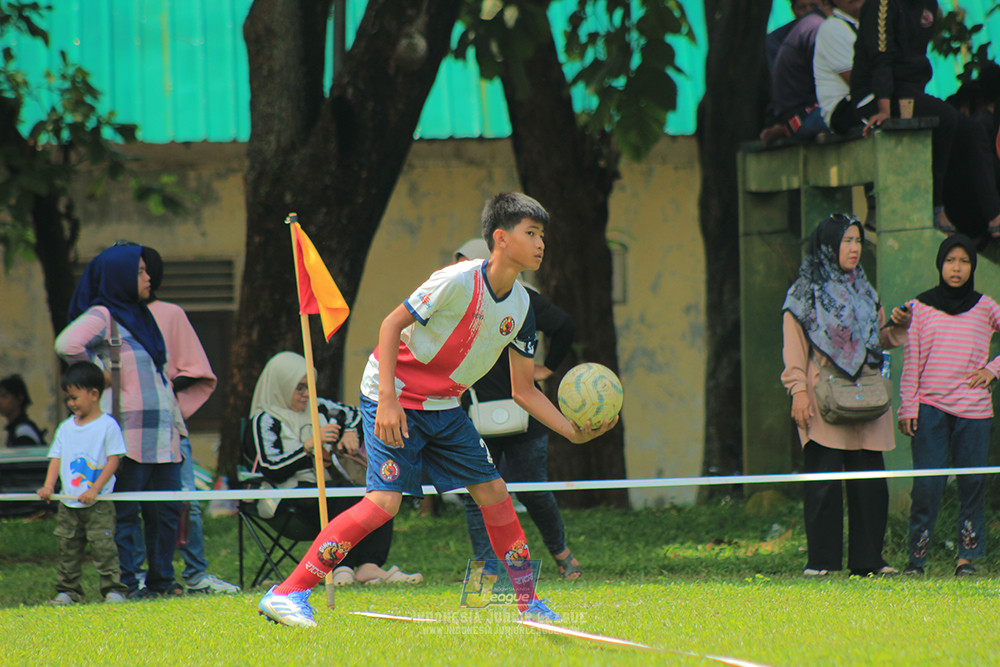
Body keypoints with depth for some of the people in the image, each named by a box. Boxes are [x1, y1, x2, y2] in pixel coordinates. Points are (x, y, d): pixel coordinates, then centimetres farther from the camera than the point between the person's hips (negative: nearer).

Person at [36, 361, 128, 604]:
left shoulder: (107, 426, -6)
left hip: (98, 503, -5)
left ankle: (113, 589, -3)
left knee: (103, 547, -8)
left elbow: (113, 461, -9)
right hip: (68, 503, 5)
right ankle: (67, 591, 14)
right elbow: (57, 459, 12)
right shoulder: (66, 427, 11)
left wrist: (94, 490, -16)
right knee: (66, 547, 7)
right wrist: (48, 485, -3)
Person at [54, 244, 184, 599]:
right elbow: (67, 344, -25)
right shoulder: (102, 316, -6)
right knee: (127, 510, -4)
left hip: (161, 431, 8)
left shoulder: (141, 317, 20)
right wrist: (100, 374, -13)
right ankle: (127, 583, -1)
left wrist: (175, 420, 21)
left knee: (166, 509, 7)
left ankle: (161, 579, 14)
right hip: (130, 432, -8)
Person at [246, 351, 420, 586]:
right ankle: (341, 567, -38)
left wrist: (350, 433, 13)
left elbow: (354, 415, 36)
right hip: (292, 494, -7)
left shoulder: (316, 408, 21)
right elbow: (272, 471, -11)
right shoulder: (265, 421, 0)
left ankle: (369, 566, -39)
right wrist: (310, 445, -15)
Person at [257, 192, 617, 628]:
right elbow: (392, 324, -17)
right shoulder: (458, 282, -21)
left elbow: (524, 391, 9)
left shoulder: (520, 307, 2)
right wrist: (387, 399, -25)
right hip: (394, 399, -8)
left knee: (493, 490, 4)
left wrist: (573, 431, -3)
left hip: (443, 407, 8)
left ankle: (528, 603, 16)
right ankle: (286, 594, -18)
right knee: (385, 501, -20)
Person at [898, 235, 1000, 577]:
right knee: (926, 485, -8)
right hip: (931, 408, -1)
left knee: (972, 483, -1)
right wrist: (907, 408, -1)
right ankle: (916, 558, -3)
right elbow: (911, 362, 5)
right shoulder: (920, 307, 6)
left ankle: (967, 557, 5)